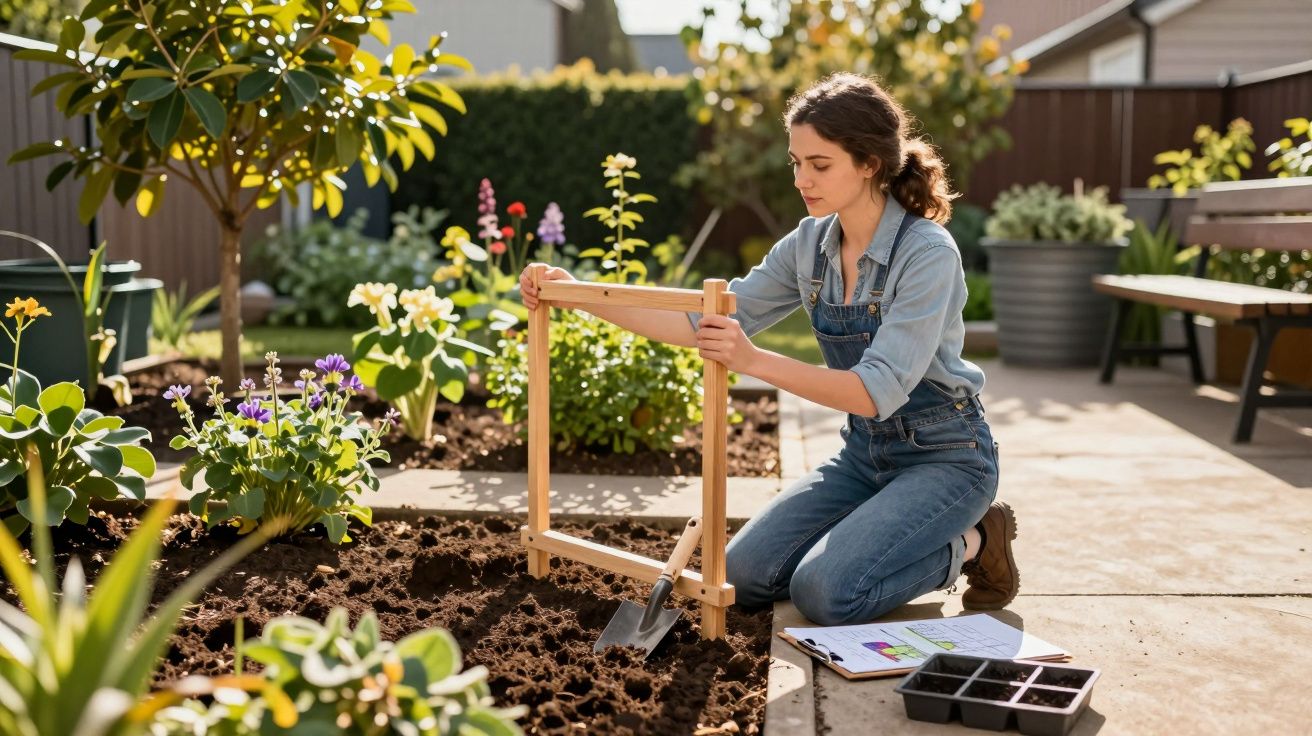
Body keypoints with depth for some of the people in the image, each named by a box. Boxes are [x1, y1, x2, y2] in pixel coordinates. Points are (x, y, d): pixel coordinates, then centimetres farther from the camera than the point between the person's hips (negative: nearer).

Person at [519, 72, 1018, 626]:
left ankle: (967, 546, 2)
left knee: (825, 592, -24)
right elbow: (710, 324, -2)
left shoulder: (927, 254, -23)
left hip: (944, 455, -6)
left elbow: (880, 390, -31)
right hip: (865, 452, 7)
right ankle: (885, 528, 14)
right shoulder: (811, 244, -2)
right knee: (745, 573, -6)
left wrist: (755, 361, -41)